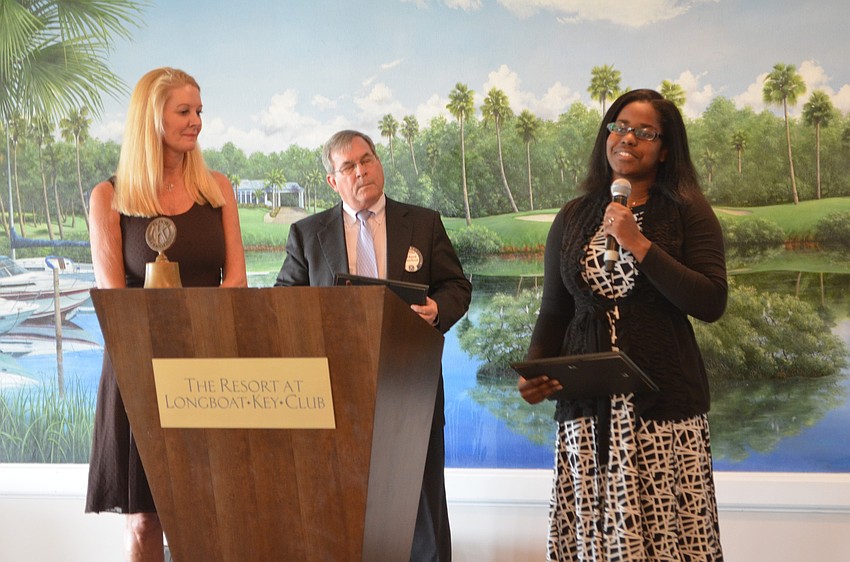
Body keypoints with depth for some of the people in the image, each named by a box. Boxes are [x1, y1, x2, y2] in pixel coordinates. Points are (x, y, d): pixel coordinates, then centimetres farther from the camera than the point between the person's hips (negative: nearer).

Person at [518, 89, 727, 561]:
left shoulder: (687, 212, 2)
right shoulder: (573, 218, 13)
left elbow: (711, 304, -9)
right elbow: (553, 312, 14)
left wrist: (639, 246, -13)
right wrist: (532, 372, -3)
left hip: (663, 403, -3)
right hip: (586, 406, 3)